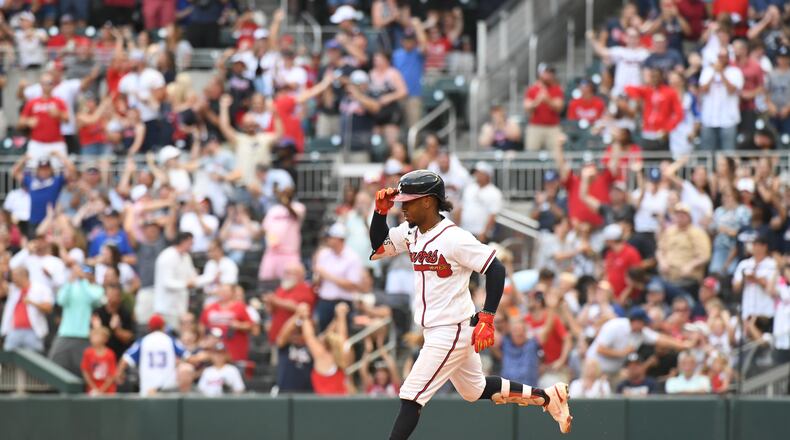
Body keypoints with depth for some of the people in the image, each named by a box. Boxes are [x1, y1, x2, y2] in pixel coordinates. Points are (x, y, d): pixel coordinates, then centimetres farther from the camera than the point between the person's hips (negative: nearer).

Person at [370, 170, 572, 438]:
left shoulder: (454, 237, -20)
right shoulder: (410, 233, 4)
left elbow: (495, 270, -20)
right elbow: (378, 246, 14)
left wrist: (486, 319, -25)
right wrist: (381, 211, -2)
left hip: (452, 332, -10)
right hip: (435, 332, 10)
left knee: (411, 396, -12)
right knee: (474, 391, 23)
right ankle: (547, 397, 34)